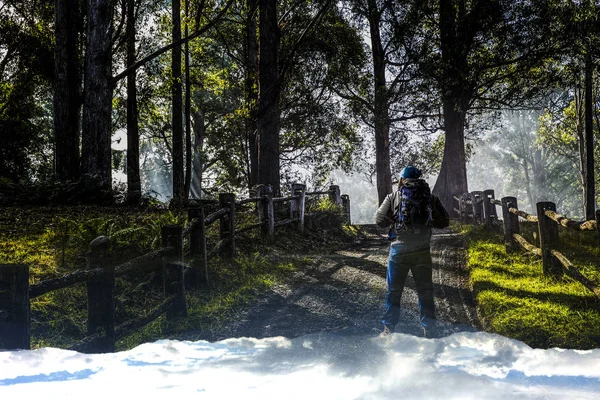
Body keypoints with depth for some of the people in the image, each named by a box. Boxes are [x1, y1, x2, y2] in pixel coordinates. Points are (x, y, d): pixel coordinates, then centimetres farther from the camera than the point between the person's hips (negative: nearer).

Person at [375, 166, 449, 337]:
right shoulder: (430, 198, 3)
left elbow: (379, 220, 0)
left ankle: (388, 329, 10)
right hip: (422, 251, 1)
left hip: (399, 249, -1)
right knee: (425, 290, 11)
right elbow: (444, 221, 7)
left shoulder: (393, 198, -1)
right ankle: (429, 330, 12)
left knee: (394, 291, 9)